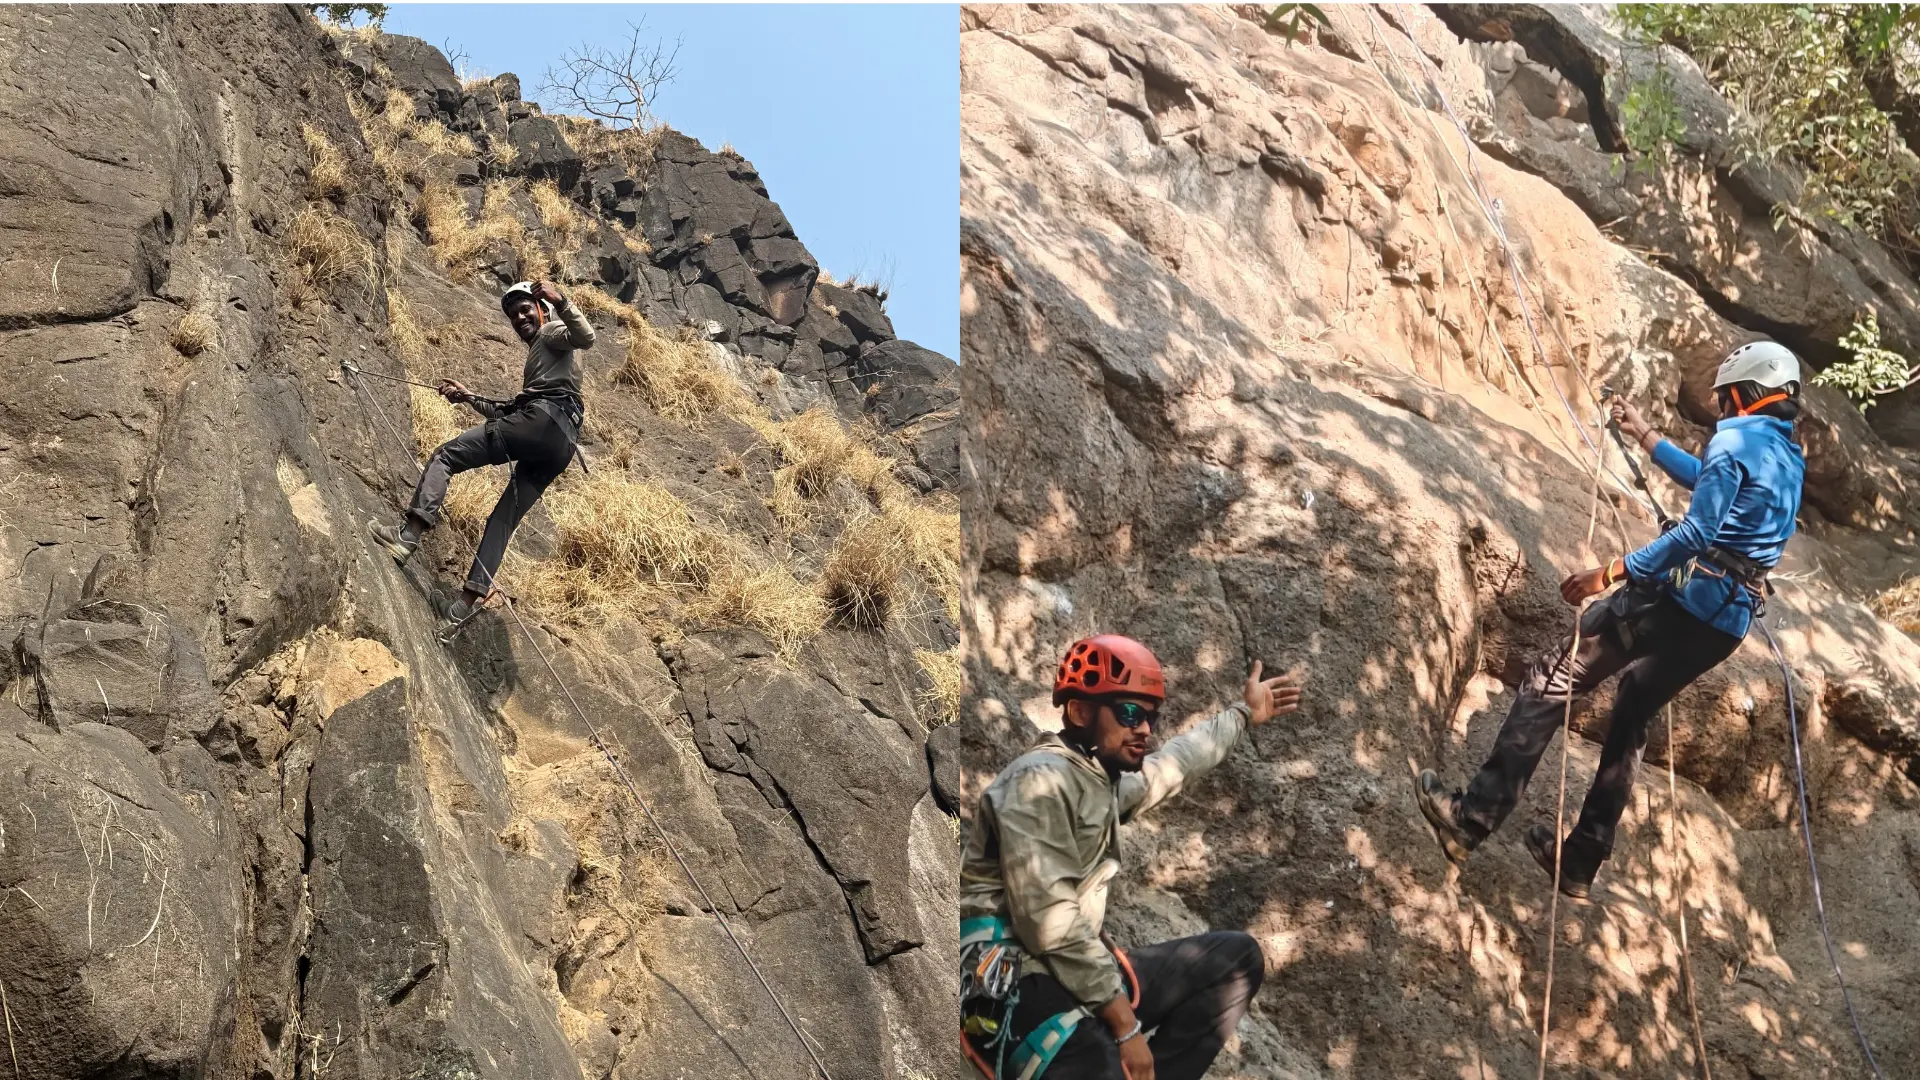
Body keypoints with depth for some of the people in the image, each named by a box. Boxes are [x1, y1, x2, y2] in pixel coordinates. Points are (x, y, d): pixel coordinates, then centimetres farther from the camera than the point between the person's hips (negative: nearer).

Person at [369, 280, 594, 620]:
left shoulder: (551, 333, 14)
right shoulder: (534, 354, 39)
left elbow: (585, 337, -12)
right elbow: (509, 412, 36)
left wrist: (561, 302, -23)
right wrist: (469, 397, 31)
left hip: (544, 418, -9)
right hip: (561, 444, 9)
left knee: (445, 455, -8)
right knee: (504, 517, 7)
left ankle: (410, 532, -24)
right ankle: (472, 595, 0)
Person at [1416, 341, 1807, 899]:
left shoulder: (1735, 439, -9)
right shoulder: (1791, 460, 20)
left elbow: (1697, 533, -21)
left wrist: (1611, 572, -21)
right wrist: (1644, 435, 43)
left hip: (1683, 595, -9)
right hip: (1728, 624, 9)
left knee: (1555, 679, -4)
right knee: (1631, 717, 21)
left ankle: (1473, 818, -10)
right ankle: (1580, 862, 23)